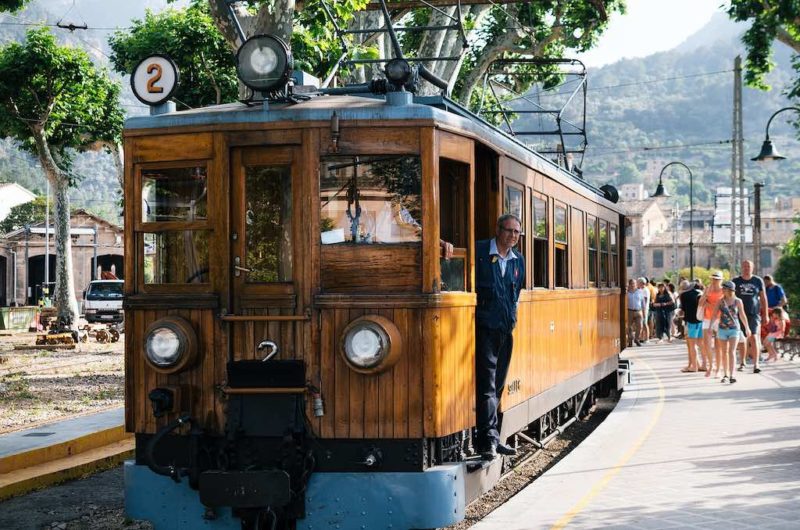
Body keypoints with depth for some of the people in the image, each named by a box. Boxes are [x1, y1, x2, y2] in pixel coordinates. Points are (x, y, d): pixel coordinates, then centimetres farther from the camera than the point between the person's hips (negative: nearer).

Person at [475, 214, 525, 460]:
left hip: (506, 330, 7)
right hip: (484, 328, -6)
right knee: (487, 385, -10)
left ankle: (493, 438, 17)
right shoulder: (480, 251, -7)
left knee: (498, 386, 11)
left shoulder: (518, 260, 13)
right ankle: (488, 440, -11)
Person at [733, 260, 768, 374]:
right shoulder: (736, 281, 5)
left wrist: (765, 314, 3)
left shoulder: (758, 281, 3)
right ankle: (743, 362, 25)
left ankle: (755, 364, -14)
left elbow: (763, 298, 7)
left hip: (754, 314, -2)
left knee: (754, 338, -12)